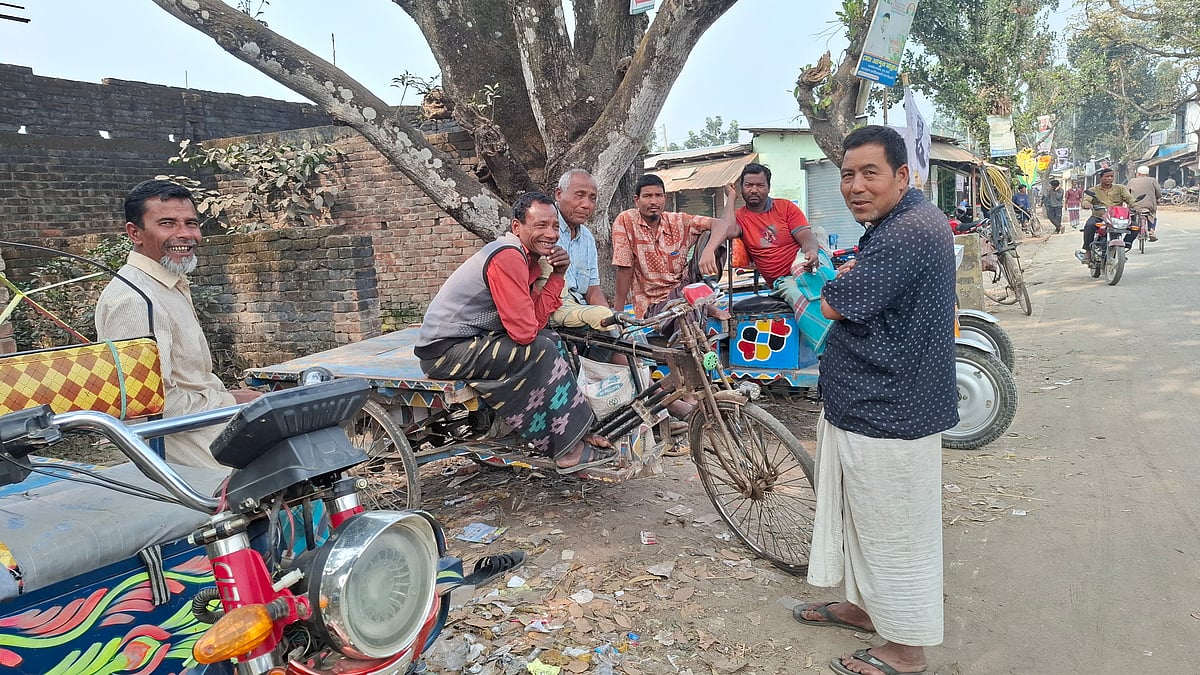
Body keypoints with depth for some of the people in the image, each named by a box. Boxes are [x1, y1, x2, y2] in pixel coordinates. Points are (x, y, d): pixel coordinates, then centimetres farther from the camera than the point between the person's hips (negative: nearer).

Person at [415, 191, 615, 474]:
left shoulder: (526, 255, 9)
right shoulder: (507, 257, -21)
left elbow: (535, 319, 1)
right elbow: (524, 331, -24)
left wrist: (558, 274, -7)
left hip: (468, 341, 10)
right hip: (445, 352, -10)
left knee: (551, 339, 6)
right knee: (541, 350, -19)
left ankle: (574, 431, 7)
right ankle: (569, 449, -9)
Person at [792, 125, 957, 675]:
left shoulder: (908, 232, -24)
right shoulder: (902, 223, 12)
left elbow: (834, 304, -21)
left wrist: (837, 283, -1)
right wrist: (850, 281, -3)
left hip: (887, 413, -11)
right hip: (863, 403, 11)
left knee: (893, 529, 5)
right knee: (861, 516, 24)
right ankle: (865, 605, 43)